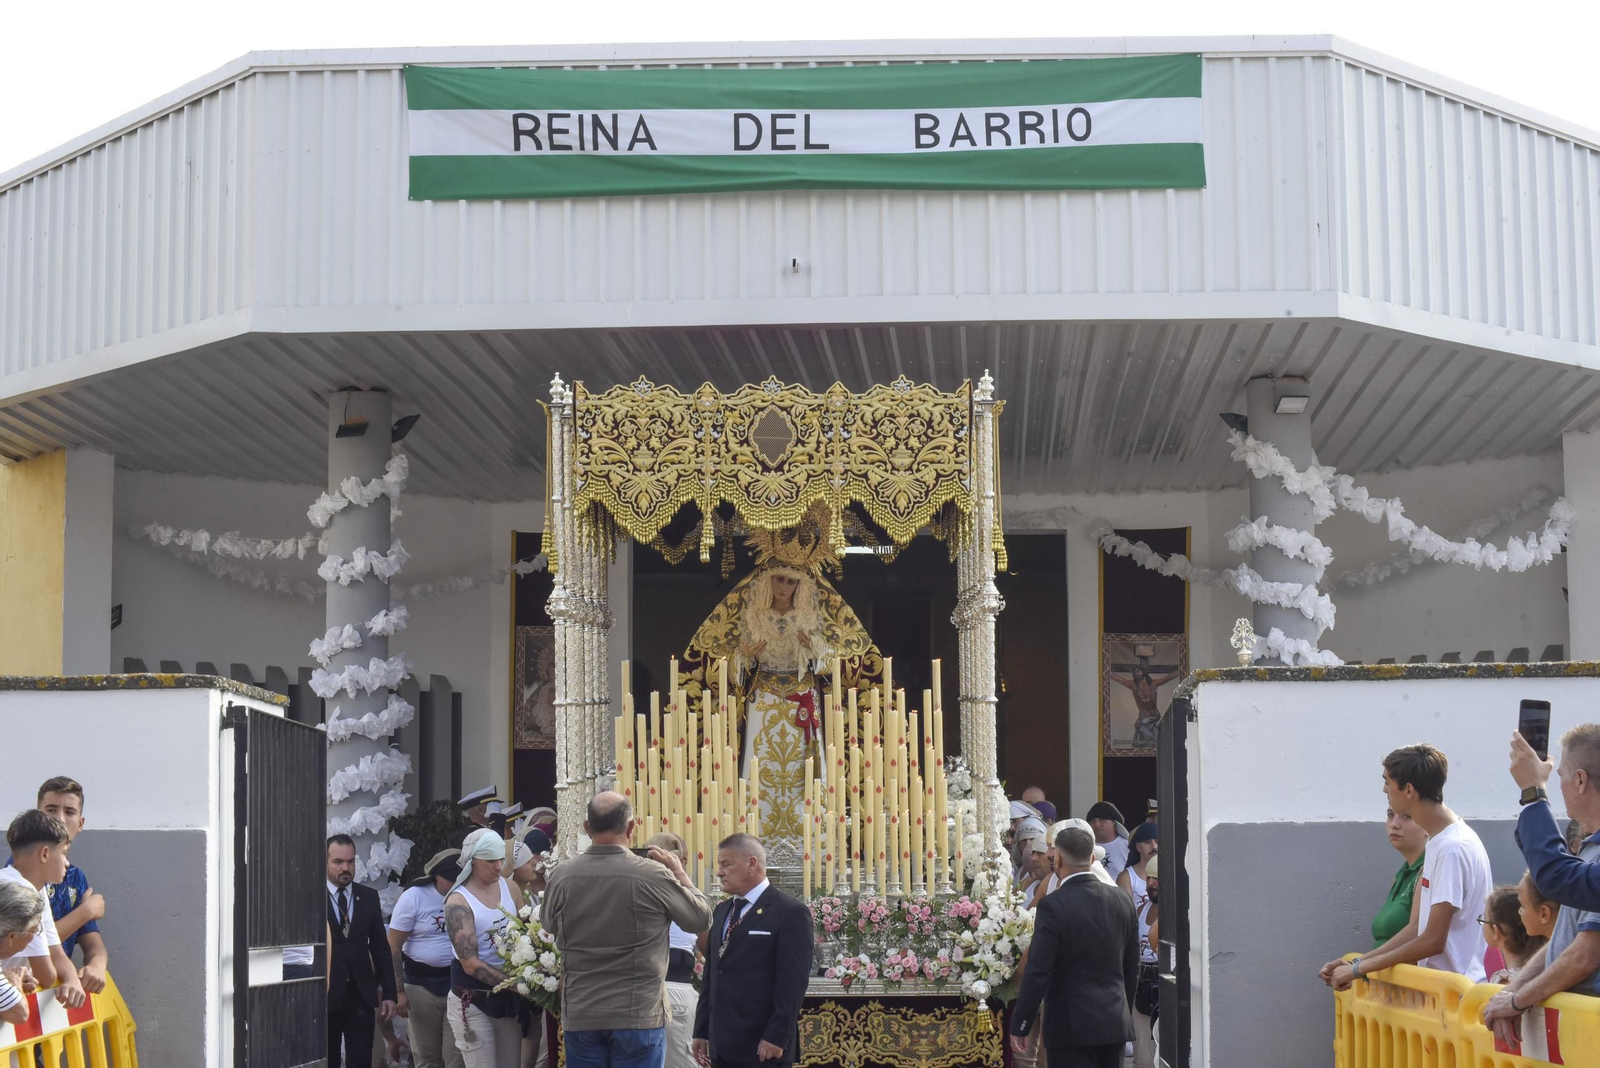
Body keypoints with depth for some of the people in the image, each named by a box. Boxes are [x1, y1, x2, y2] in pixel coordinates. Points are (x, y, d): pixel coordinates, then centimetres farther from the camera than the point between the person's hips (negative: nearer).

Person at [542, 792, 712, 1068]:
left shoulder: (561, 876, -4)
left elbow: (549, 925, 16)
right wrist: (680, 873, 14)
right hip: (638, 1015, -3)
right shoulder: (654, 875, -13)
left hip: (579, 1015, 3)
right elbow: (701, 919, 1)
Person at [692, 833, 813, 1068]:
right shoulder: (722, 911, 17)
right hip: (722, 1047, 7)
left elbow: (793, 984, -12)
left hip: (762, 1048, -7)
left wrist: (776, 1037, -17)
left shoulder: (790, 913, -7)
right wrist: (702, 1031, 14)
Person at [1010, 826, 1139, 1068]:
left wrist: (1020, 1026, -8)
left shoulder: (1053, 905, -15)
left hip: (1072, 1024, -6)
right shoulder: (1121, 899, 4)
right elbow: (1132, 967, 11)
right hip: (1115, 1022, 6)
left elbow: (1038, 972, -16)